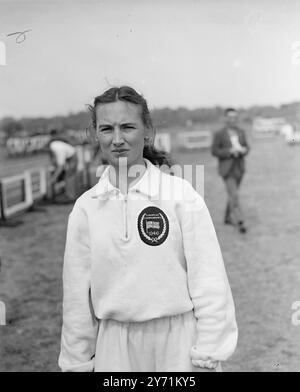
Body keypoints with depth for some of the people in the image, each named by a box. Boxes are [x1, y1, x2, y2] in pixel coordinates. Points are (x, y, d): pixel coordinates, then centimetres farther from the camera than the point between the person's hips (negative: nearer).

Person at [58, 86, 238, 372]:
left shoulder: (181, 195, -10)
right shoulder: (85, 207, -2)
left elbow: (208, 283, -8)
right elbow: (77, 294, 3)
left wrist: (207, 358, -8)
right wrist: (78, 362, 7)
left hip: (178, 340, -2)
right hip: (115, 348, 2)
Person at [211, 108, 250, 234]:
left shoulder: (241, 132, 6)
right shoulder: (219, 134, -8)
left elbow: (247, 147, 12)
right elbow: (214, 151, -9)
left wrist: (243, 150, -12)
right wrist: (230, 151, -20)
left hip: (239, 168, 5)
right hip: (227, 169, -5)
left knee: (233, 193, 16)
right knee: (234, 195, -13)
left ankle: (228, 217, 31)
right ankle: (239, 222, -13)